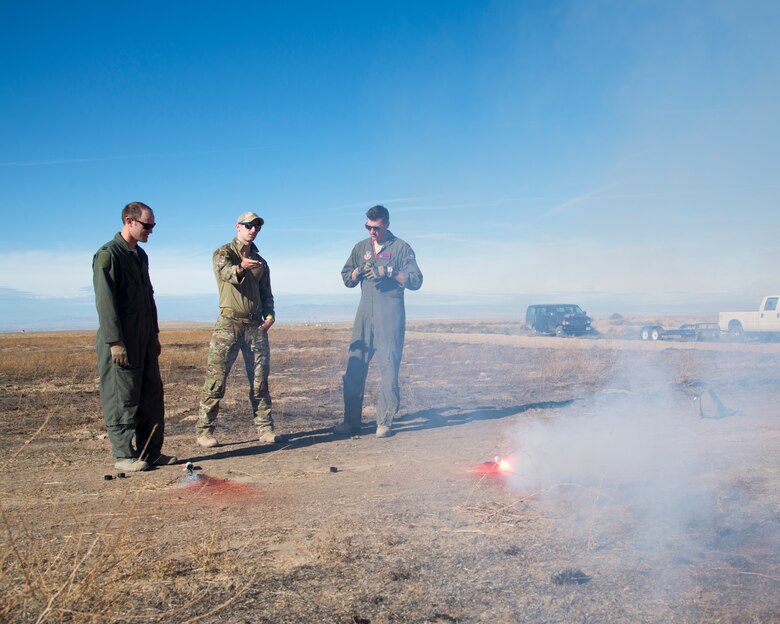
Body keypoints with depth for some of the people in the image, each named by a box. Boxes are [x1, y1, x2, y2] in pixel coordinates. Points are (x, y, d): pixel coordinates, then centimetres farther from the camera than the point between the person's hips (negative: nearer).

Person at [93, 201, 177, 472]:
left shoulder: (140, 255, 16)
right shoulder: (108, 254, -10)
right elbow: (105, 301, -15)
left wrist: (154, 333, 20)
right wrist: (115, 342, -19)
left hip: (144, 340, 9)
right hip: (122, 342, -8)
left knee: (152, 396, 10)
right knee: (123, 399, -1)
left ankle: (151, 452, 18)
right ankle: (125, 455, 8)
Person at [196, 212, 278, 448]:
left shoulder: (260, 262, 19)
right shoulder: (224, 252, 2)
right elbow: (225, 272, -21)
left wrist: (269, 315, 4)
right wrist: (240, 268, -43)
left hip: (255, 325, 5)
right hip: (229, 323, -5)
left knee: (260, 380, 6)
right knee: (216, 379, -5)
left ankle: (265, 428, 12)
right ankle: (204, 431, 1)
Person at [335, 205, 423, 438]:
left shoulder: (401, 248, 3)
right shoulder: (361, 248, 17)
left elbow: (415, 280, -3)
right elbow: (347, 279, 18)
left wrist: (389, 272, -14)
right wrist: (359, 270, -3)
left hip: (390, 317, -4)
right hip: (364, 315, 4)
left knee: (389, 370, -4)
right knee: (354, 369, 0)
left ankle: (384, 422, 4)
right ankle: (351, 421, 7)